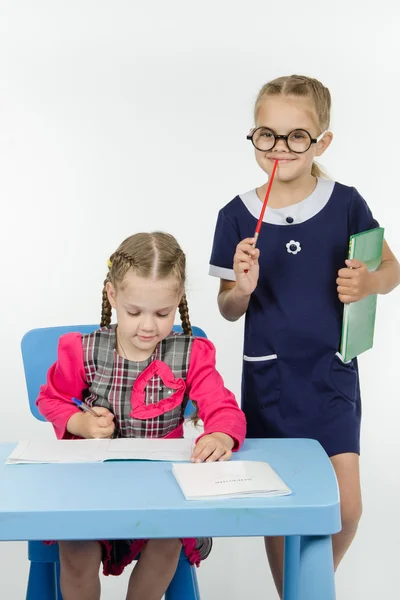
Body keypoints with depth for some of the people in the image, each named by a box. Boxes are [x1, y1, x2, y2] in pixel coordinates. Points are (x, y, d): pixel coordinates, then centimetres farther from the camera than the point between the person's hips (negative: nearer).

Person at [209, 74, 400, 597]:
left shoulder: (345, 204, -6)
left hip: (331, 373, 0)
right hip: (268, 377, 1)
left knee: (346, 508, -2)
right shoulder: (237, 216, -5)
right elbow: (229, 310, 4)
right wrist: (242, 287, -18)